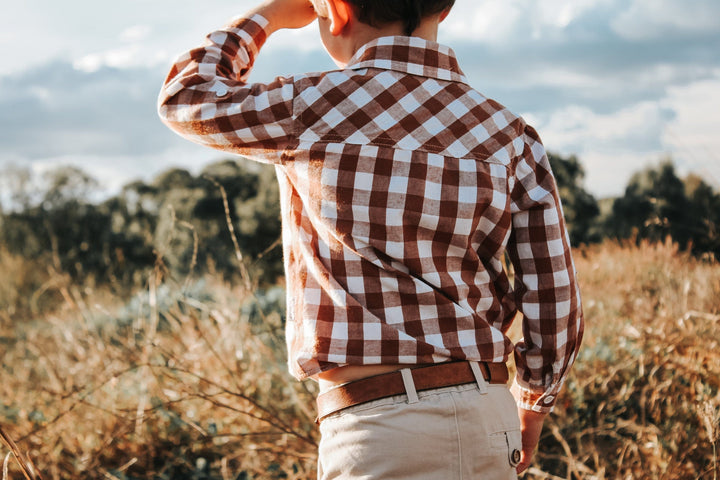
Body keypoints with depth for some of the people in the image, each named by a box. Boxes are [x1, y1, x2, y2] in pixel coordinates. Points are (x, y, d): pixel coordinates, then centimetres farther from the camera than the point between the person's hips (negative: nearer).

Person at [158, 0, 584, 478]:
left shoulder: (312, 107, -9)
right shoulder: (512, 137, 4)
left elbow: (183, 95, 11)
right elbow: (555, 304, 4)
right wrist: (532, 405, 21)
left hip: (381, 425, -6)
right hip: (489, 421, 6)